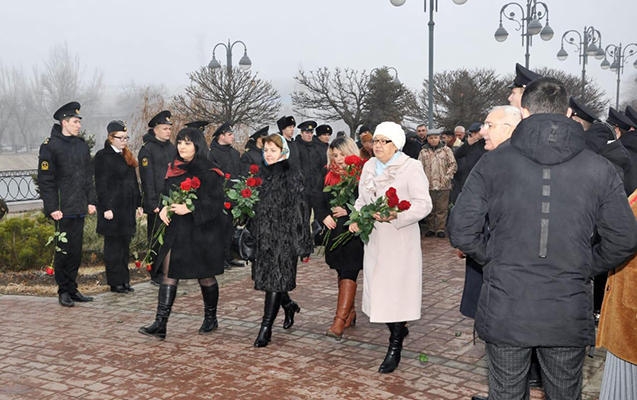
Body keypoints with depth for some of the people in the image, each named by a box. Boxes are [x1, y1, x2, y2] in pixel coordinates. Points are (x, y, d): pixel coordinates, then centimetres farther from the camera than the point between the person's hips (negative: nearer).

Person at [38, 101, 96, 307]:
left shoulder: (81, 144, 14)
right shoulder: (50, 146, -7)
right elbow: (45, 180, -10)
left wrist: (90, 201, 11)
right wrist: (52, 208, -15)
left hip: (80, 208, 6)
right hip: (63, 209, -6)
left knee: (76, 251, 10)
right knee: (64, 250, 0)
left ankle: (72, 289, 20)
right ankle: (64, 291, 12)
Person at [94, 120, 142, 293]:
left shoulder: (127, 156, 15)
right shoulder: (103, 156, -8)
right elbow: (101, 185, -12)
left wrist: (138, 204, 16)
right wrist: (106, 208, -17)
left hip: (128, 208, 8)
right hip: (113, 207, -7)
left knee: (124, 244, 12)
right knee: (114, 246, 0)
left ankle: (124, 280, 19)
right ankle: (116, 282, 6)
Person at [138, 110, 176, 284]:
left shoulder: (172, 148, 15)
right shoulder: (147, 149, -6)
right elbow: (147, 179, -11)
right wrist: (153, 203, -15)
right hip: (157, 203, -6)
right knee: (156, 238, 0)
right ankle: (156, 275, 8)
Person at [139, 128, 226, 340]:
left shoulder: (209, 173, -9)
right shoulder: (173, 169, 9)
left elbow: (215, 204, -14)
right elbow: (165, 194, 17)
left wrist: (189, 208, -23)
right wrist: (164, 209, -4)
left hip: (201, 232, -5)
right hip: (175, 230, 5)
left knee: (205, 276, 8)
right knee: (168, 274, -2)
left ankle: (211, 318, 27)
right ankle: (160, 324, -2)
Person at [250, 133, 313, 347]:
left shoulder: (292, 176, -7)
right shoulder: (262, 174, 12)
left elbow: (299, 209, -10)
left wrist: (302, 243, -13)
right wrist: (251, 235, 17)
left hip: (283, 235, -7)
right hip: (263, 234, 7)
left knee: (275, 279, -6)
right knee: (266, 276, 12)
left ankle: (265, 329, 0)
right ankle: (289, 305, 39)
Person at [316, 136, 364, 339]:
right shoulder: (330, 176, 10)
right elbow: (321, 203, 14)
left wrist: (348, 211, -17)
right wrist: (324, 216, -4)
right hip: (335, 230, 7)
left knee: (348, 273, -10)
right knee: (342, 272, 14)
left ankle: (340, 321, -14)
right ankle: (350, 312, 27)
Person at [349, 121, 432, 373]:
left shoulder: (411, 167, -8)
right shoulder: (369, 166, 12)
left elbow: (424, 204, -15)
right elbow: (362, 199, 22)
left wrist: (395, 215, -28)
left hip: (400, 240, -6)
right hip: (374, 239, 6)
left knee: (396, 289, -3)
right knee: (378, 288, 10)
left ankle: (395, 348, 8)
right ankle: (397, 331, 32)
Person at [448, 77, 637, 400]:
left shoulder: (493, 162, -6)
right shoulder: (599, 169, -3)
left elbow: (461, 232, -8)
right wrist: (584, 268, 13)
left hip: (505, 312, 0)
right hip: (569, 315, 1)